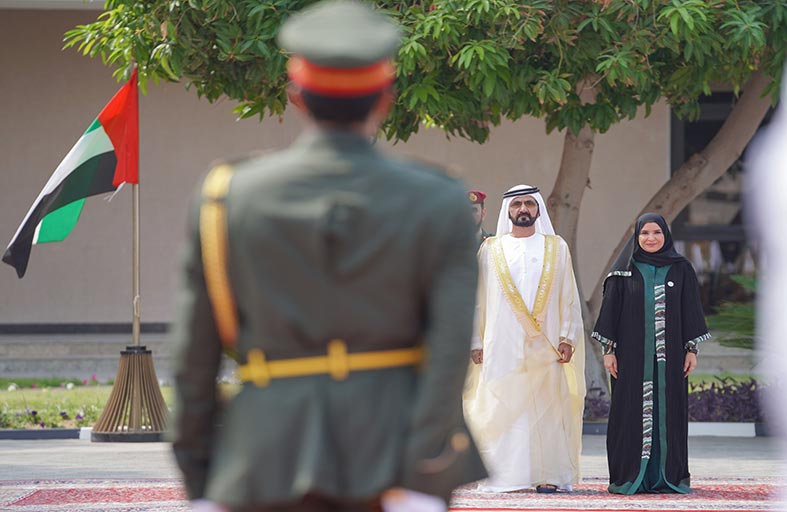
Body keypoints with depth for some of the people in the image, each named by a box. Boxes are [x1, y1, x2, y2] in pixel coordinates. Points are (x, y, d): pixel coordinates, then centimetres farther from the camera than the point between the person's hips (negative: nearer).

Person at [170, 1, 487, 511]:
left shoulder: (226, 198, -1)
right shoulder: (440, 206, -3)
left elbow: (196, 351, 2)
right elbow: (450, 351, -12)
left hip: (274, 462, 0)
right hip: (395, 450, 0)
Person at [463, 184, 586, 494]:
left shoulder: (557, 248, 11)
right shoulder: (491, 250, 11)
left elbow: (569, 297, 9)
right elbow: (477, 298, 10)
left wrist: (567, 337, -2)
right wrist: (476, 342, 2)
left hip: (544, 345, 0)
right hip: (503, 346, 0)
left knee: (547, 410, -4)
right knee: (501, 409, -6)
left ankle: (547, 475, -1)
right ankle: (503, 476, -5)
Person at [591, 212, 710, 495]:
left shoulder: (681, 270, 6)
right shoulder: (624, 271, 4)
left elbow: (690, 310, 6)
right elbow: (611, 309, 3)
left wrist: (692, 349, 1)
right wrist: (608, 349, -3)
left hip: (669, 354, 1)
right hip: (632, 353, -1)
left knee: (668, 410, 1)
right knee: (631, 412, -1)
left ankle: (667, 476, 6)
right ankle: (630, 476, 2)